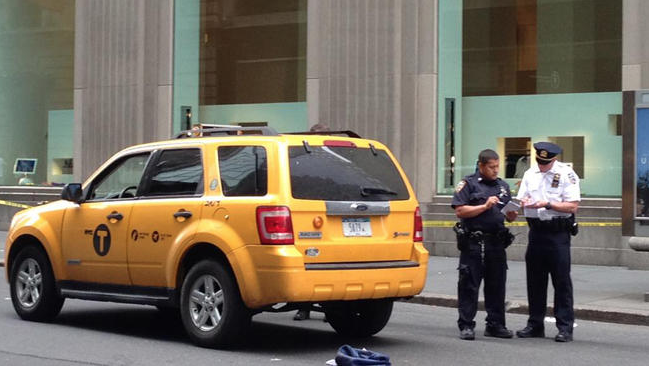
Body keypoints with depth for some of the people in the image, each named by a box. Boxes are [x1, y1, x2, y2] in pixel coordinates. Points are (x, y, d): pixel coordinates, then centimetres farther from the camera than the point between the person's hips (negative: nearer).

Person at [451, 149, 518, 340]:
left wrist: (513, 214, -1)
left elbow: (509, 216, 22)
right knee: (469, 285, -3)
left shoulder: (503, 186, 19)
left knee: (497, 286, 8)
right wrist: (485, 206, -14)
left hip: (497, 243, 5)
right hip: (473, 243, -5)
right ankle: (466, 326, 2)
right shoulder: (468, 184, 1)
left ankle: (495, 324, 16)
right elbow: (460, 211, -9)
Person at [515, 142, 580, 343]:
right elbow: (521, 199, 13)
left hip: (558, 233, -5)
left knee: (562, 281, -3)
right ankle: (535, 324, 18)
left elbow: (573, 206, -11)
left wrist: (548, 204, -19)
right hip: (536, 231, 5)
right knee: (535, 280, 9)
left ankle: (565, 327, 1)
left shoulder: (566, 174, -7)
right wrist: (525, 202, -9)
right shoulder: (530, 174, 10)